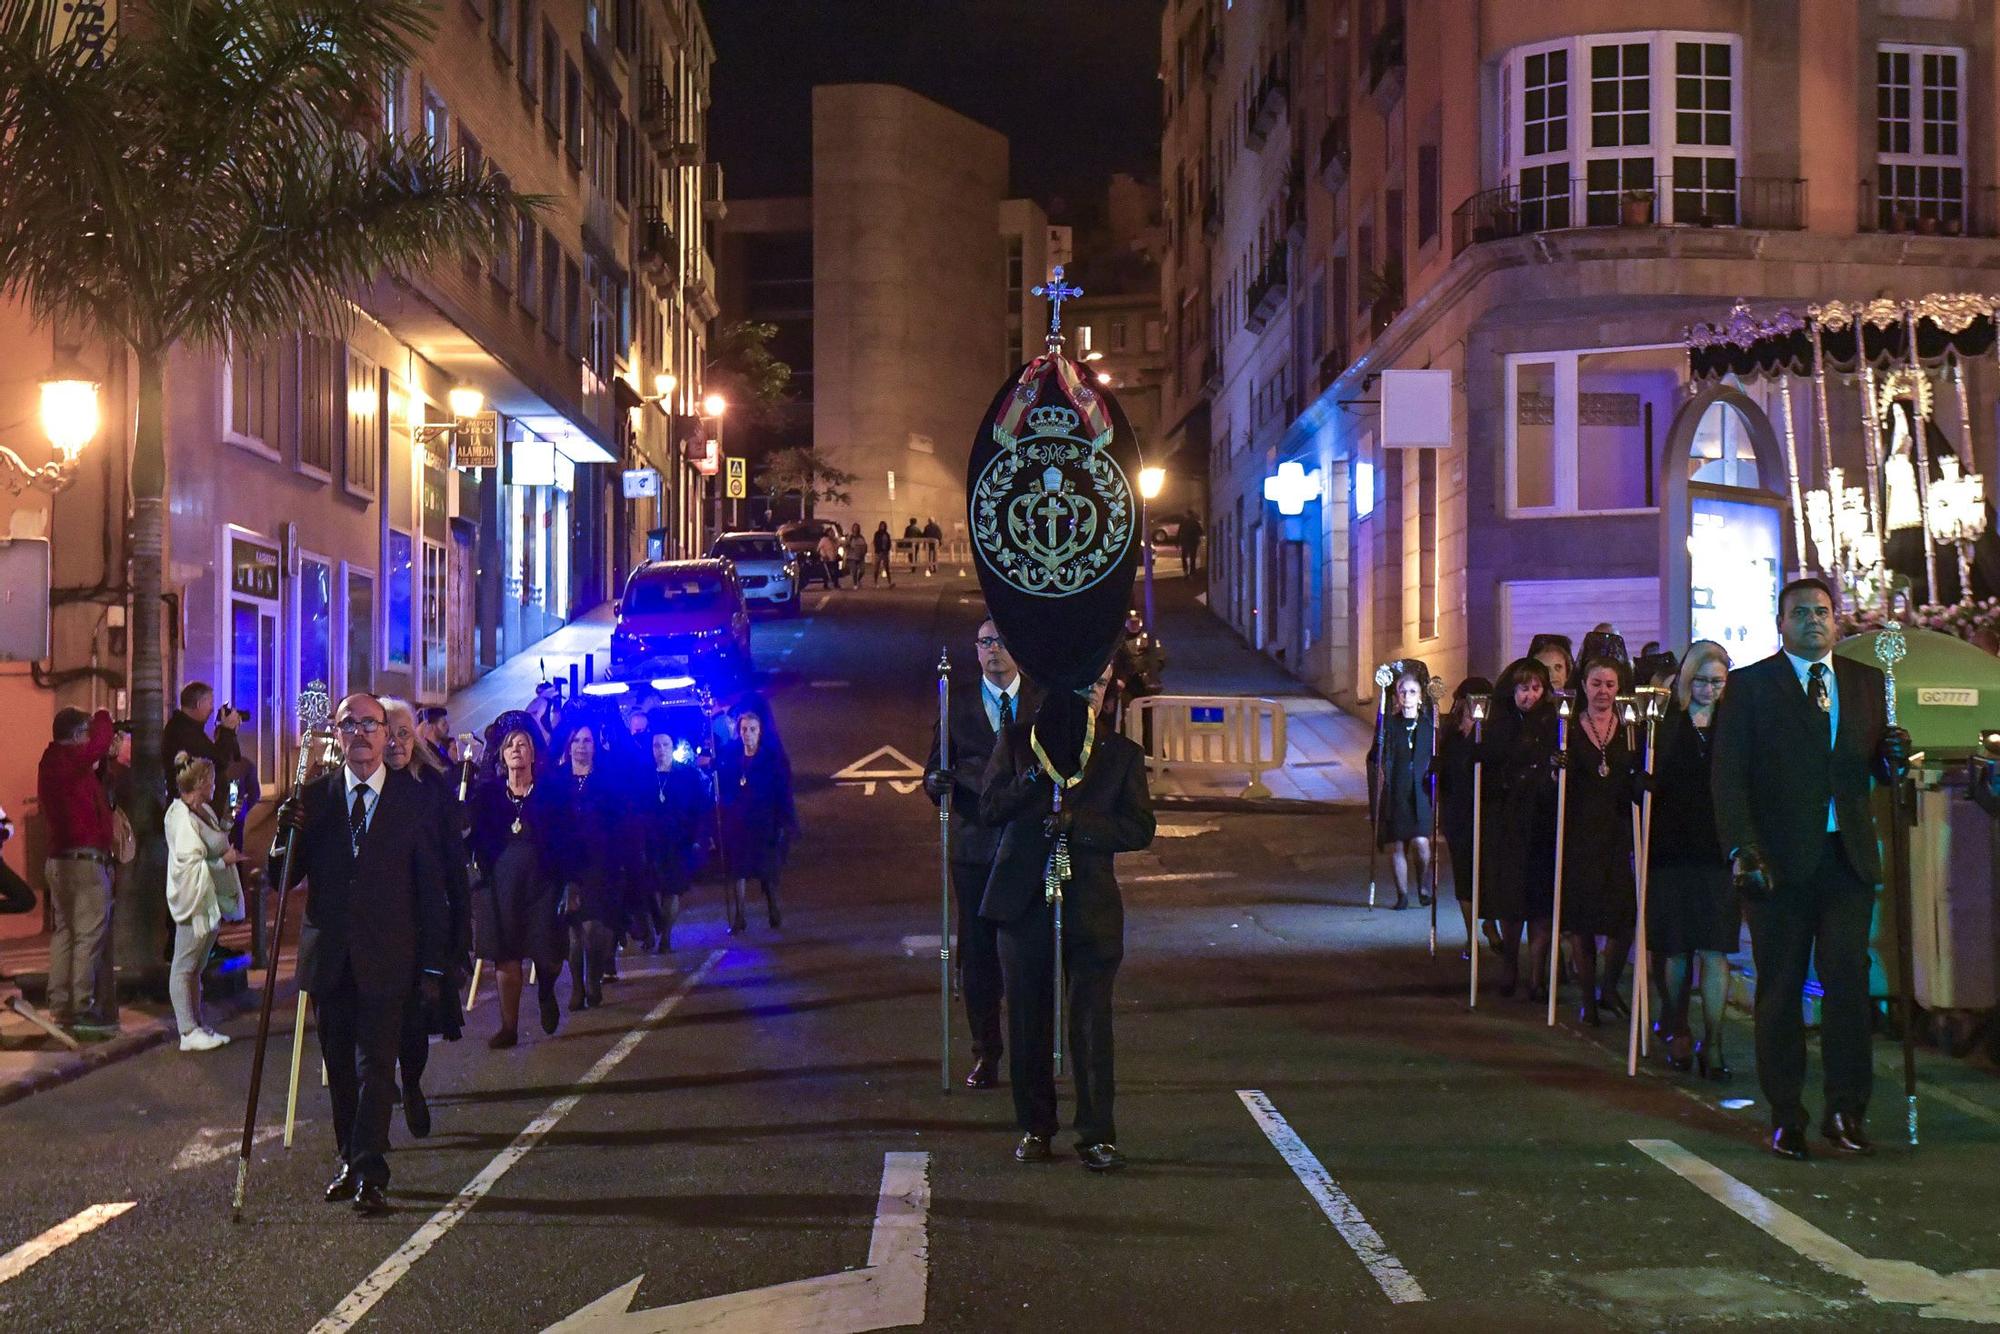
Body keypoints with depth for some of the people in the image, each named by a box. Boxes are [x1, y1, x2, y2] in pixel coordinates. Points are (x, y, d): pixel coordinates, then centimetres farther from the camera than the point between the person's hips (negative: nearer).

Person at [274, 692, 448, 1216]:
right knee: (340, 1069, 10)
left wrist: (433, 966, -2)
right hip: (329, 956, 3)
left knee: (375, 1066, -8)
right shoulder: (312, 798, 5)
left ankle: (370, 1176, -8)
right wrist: (287, 835, -18)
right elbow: (286, 877, 3)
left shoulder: (412, 799, 0)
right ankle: (351, 1163, 22)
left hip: (386, 960, -3)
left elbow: (431, 887, 1)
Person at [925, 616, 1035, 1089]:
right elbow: (934, 774, 5)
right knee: (978, 952, 4)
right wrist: (936, 781, -18)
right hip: (975, 843, 1)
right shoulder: (957, 705, 7)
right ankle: (986, 1053, 14)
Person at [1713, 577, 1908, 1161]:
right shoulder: (1749, 686, 2)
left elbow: (1878, 769, 14)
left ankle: (1846, 1112, 8)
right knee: (1781, 987, 4)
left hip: (1848, 856, 3)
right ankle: (1785, 1115, 12)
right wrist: (1742, 849, -15)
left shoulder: (1866, 681, 13)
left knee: (1848, 981, -2)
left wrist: (1894, 757, -10)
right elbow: (1728, 776, -4)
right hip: (1780, 860, -2)